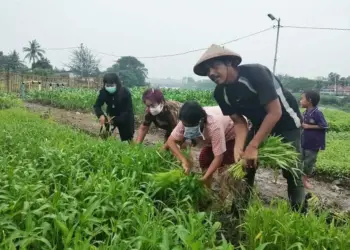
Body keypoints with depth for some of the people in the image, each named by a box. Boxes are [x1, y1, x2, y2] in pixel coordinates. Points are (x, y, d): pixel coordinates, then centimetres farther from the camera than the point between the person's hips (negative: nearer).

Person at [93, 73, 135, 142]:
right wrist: (101, 115, -37)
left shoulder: (125, 92, -29)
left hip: (125, 118, -3)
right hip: (111, 116, 3)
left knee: (128, 138, 3)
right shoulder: (103, 92, -20)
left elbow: (128, 110, -28)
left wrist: (115, 120, -36)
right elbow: (97, 105, -15)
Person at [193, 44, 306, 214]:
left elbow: (275, 112, -31)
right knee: (245, 165, 1)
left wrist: (253, 146, -32)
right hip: (259, 124, 6)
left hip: (286, 122, -5)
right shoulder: (220, 94, -11)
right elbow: (239, 122, -8)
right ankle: (238, 213, 16)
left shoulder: (255, 73, -31)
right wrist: (239, 147, -29)